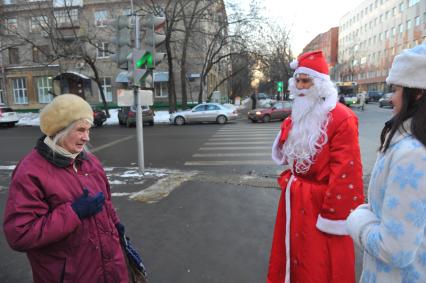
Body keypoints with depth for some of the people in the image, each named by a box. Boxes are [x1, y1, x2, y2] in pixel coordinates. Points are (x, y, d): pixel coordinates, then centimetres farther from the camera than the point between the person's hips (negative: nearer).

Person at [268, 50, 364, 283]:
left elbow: (344, 172, -20)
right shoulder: (299, 116, 8)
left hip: (319, 203, -7)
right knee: (293, 253, 22)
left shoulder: (341, 119, -18)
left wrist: (333, 215, -18)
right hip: (295, 199, 7)